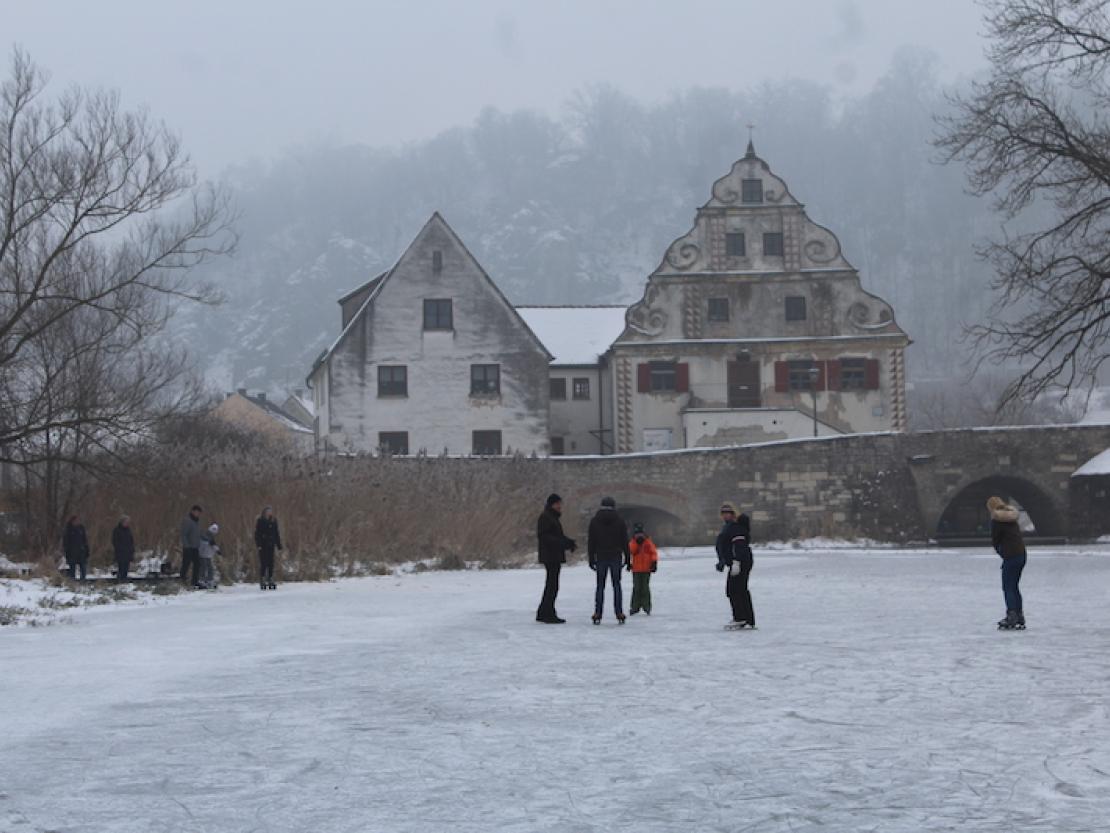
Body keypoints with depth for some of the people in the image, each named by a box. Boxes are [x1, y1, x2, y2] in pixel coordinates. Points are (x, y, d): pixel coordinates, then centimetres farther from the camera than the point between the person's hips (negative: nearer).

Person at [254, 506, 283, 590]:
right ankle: (262, 581, -3)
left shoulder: (273, 521, 11)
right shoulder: (260, 521, -2)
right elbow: (257, 533, -4)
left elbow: (276, 533, 16)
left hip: (270, 545, 4)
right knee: (263, 563, -6)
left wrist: (279, 544, 12)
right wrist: (258, 544, -14)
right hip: (263, 545, -4)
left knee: (270, 563, 3)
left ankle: (270, 580, 7)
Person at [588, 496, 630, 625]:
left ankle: (597, 615, -3)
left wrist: (591, 559, 5)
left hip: (600, 557, 0)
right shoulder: (620, 521, 1)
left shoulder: (594, 521, 2)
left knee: (600, 586, 4)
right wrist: (627, 557, 7)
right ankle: (619, 614, 0)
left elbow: (591, 542, 1)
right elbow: (625, 541, 1)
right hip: (616, 557, 0)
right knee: (616, 585, 5)